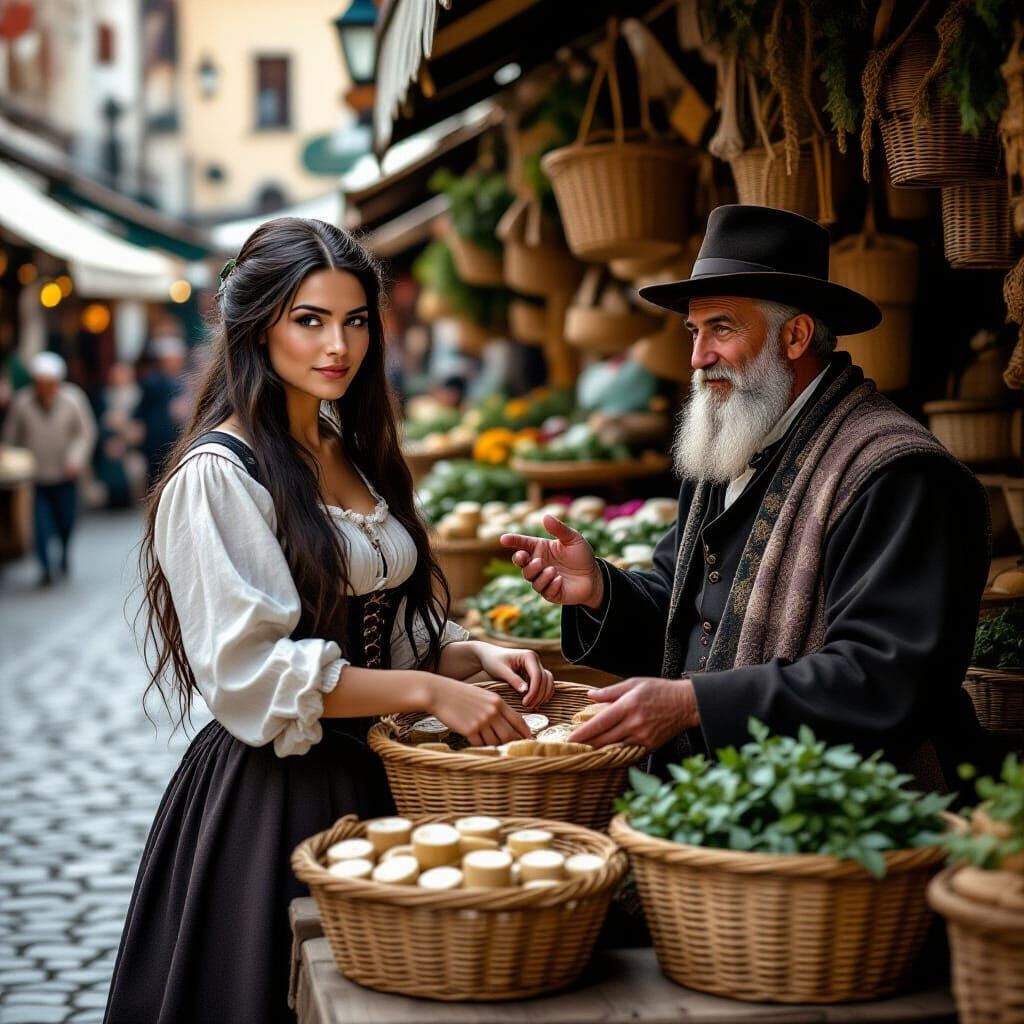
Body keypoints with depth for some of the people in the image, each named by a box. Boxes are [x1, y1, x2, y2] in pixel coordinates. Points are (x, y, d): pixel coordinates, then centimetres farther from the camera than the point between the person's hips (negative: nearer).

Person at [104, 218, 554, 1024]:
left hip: (368, 778, 7)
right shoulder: (218, 475, -13)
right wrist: (430, 690, -23)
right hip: (266, 796, -7)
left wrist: (474, 655, -4)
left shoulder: (355, 458, 12)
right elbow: (249, 671, -20)